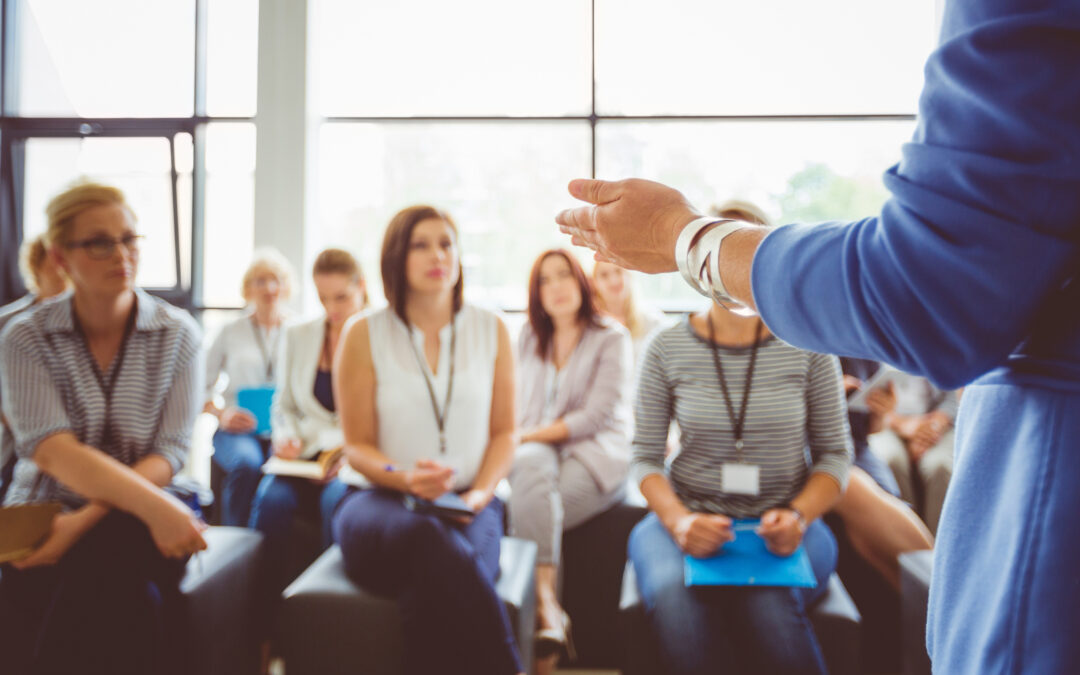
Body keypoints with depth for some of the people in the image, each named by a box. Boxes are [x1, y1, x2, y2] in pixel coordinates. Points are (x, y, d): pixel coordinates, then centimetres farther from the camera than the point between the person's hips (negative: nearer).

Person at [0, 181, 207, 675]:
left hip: (135, 521, 0)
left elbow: (168, 453, -6)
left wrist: (87, 520, -21)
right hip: (45, 511, 1)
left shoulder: (179, 335, 0)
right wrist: (154, 506, -30)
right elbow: (53, 452, -15)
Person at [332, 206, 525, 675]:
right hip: (381, 500, -1)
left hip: (467, 507, 1)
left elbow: (504, 431, 12)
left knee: (434, 589, -35)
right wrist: (404, 477, -16)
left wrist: (481, 491, -6)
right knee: (428, 540, -37)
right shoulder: (364, 335, 2)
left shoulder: (491, 331, 8)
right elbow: (358, 446, 4)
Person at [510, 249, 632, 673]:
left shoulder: (612, 339, 2)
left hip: (596, 455, -3)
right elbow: (520, 409, 16)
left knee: (530, 510, -33)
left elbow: (598, 416, -8)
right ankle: (547, 606, -45)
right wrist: (518, 440, -6)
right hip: (537, 448, 3)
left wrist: (533, 434, -11)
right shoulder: (528, 339, 19)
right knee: (531, 469, -36)